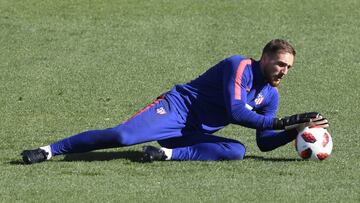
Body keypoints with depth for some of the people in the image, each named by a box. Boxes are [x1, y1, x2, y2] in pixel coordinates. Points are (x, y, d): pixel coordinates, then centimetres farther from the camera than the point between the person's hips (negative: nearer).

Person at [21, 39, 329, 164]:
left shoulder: (271, 96, 12)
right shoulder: (239, 66, -10)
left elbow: (265, 142, 14)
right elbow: (235, 111, -21)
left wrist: (295, 131, -3)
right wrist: (283, 121, -19)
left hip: (196, 134, 6)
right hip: (176, 108, -6)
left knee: (237, 150, -23)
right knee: (122, 135, -27)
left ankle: (171, 154, -25)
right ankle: (49, 151, -17)